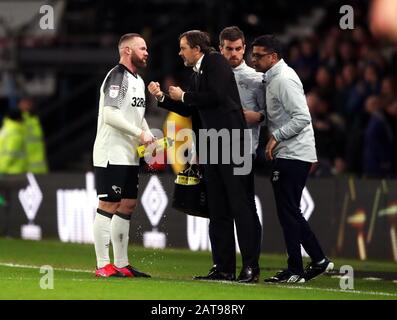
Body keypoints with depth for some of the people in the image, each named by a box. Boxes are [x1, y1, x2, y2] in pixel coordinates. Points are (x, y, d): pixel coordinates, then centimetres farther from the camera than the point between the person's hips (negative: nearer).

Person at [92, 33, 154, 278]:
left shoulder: (138, 81, 19)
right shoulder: (117, 77, -12)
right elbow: (110, 115, -22)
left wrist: (151, 139, 11)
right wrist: (140, 133, -18)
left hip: (129, 156, 10)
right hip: (112, 154, -10)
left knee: (128, 205, 10)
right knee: (109, 205, -9)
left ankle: (121, 264, 16)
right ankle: (103, 265, -7)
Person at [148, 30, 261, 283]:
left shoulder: (216, 61, -5)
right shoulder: (197, 74, 20)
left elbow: (215, 96, -18)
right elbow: (190, 109, 27)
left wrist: (183, 96, -5)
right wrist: (162, 97, 17)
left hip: (231, 142, -10)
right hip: (213, 148, 10)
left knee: (241, 205, -8)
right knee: (218, 211, 9)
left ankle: (251, 266, -8)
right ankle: (224, 267, 12)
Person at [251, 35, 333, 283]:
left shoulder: (284, 80, -15)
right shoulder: (273, 79, 17)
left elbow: (302, 117, -22)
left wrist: (276, 137, -18)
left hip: (293, 155, -10)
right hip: (288, 154, 10)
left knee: (288, 212, -5)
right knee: (291, 212, 13)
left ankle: (295, 269, 0)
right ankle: (319, 260, 16)